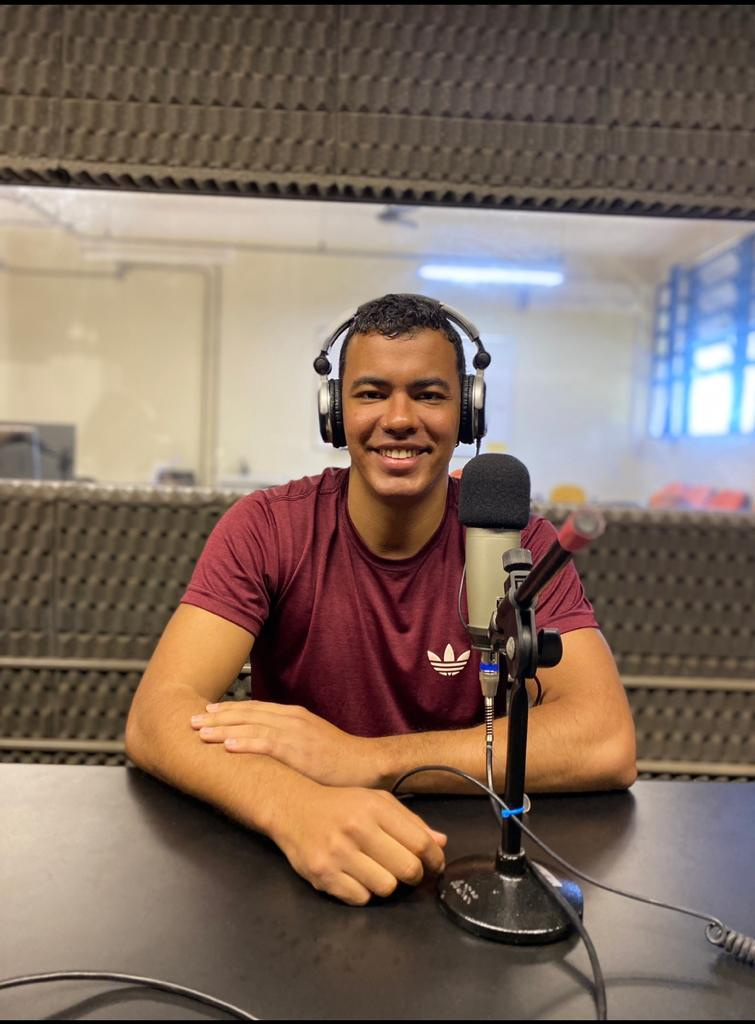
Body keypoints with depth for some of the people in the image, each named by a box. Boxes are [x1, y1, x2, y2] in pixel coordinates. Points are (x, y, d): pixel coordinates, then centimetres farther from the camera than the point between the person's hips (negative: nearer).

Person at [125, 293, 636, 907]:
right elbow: (156, 717, -19)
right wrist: (298, 806, -38)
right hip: (298, 868, 0)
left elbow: (607, 744, -20)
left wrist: (365, 758, -27)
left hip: (466, 863, 1)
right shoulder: (265, 529, -9)